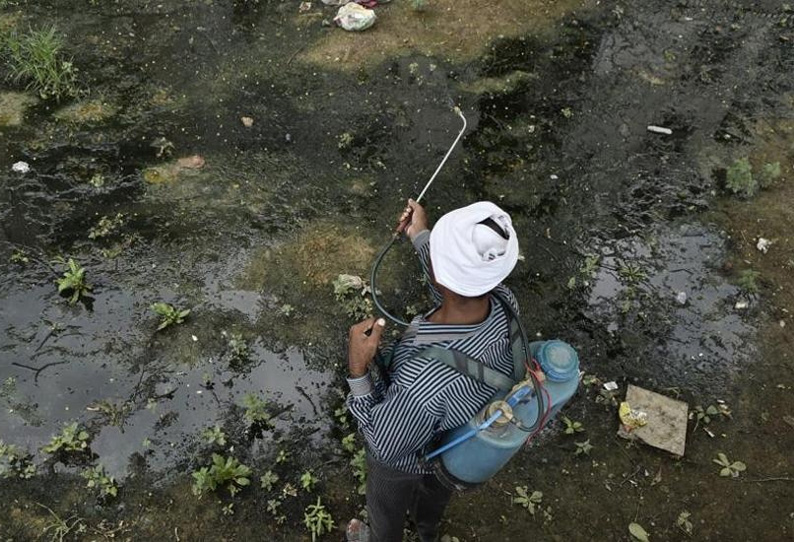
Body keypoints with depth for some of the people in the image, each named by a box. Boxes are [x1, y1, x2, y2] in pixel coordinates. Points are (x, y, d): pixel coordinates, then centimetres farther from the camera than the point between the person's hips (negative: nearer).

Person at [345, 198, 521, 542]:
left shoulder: (422, 383, -51)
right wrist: (421, 237, -2)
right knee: (436, 489, 39)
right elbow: (459, 297, -7)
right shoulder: (505, 302, -33)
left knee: (387, 507, 32)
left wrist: (357, 370, -34)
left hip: (405, 456, -5)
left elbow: (384, 445, -28)